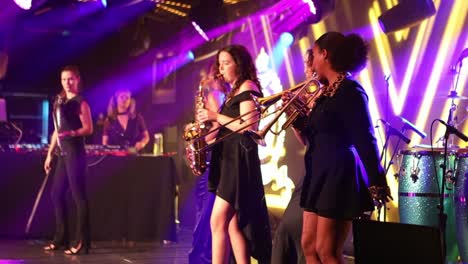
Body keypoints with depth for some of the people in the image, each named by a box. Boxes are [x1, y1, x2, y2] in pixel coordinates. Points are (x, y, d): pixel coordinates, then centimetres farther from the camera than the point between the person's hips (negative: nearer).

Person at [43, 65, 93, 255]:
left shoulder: (80, 103, -6)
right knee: (56, 194, 10)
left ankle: (82, 243, -7)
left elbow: (89, 129, -12)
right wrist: (50, 154, 16)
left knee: (78, 195, -8)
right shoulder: (60, 101, 16)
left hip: (75, 152, -8)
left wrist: (71, 134, -28)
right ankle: (61, 238, 20)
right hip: (63, 153, 8)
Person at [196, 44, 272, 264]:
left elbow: (248, 127, -19)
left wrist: (216, 117, -13)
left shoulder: (247, 87, -7)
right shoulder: (234, 92, 21)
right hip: (228, 159, 10)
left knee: (218, 221, -13)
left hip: (239, 159, -10)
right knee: (233, 224, 6)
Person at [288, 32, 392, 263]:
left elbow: (365, 139, -19)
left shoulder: (348, 90, -13)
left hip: (339, 175, -10)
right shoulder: (326, 92, 13)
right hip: (321, 174, 10)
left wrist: (376, 182, -22)